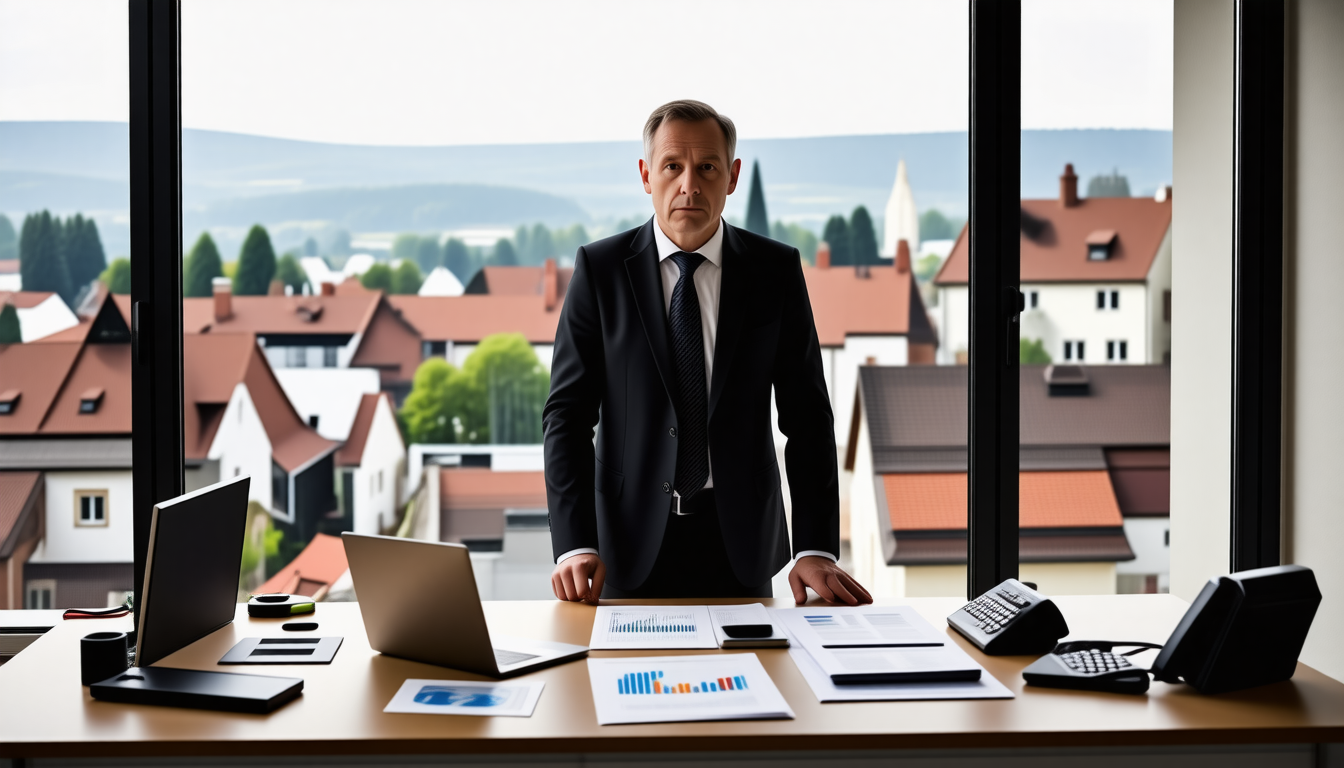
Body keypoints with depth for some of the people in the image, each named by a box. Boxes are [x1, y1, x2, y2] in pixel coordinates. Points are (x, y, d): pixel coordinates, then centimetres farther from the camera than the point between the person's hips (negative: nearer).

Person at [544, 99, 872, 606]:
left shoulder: (776, 270, 0)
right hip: (632, 545, -1)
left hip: (740, 545, 1)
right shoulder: (600, 269, -2)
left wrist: (816, 549, -12)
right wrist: (575, 545, -16)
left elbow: (807, 417, -2)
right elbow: (568, 413, -5)